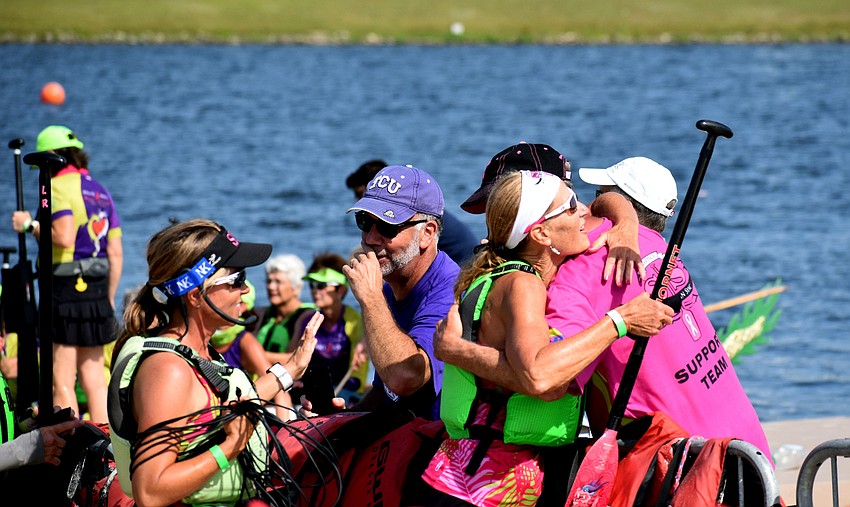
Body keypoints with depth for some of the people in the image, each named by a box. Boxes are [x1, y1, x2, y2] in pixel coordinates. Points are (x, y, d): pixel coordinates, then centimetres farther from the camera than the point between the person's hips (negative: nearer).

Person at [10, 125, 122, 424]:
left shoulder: (58, 185, -7)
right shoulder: (100, 191, 16)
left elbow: (64, 237, -21)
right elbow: (116, 254, 15)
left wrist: (30, 226, -6)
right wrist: (109, 298, 21)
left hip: (66, 287, -7)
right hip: (97, 288, 7)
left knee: (62, 380, -4)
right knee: (93, 376, 11)